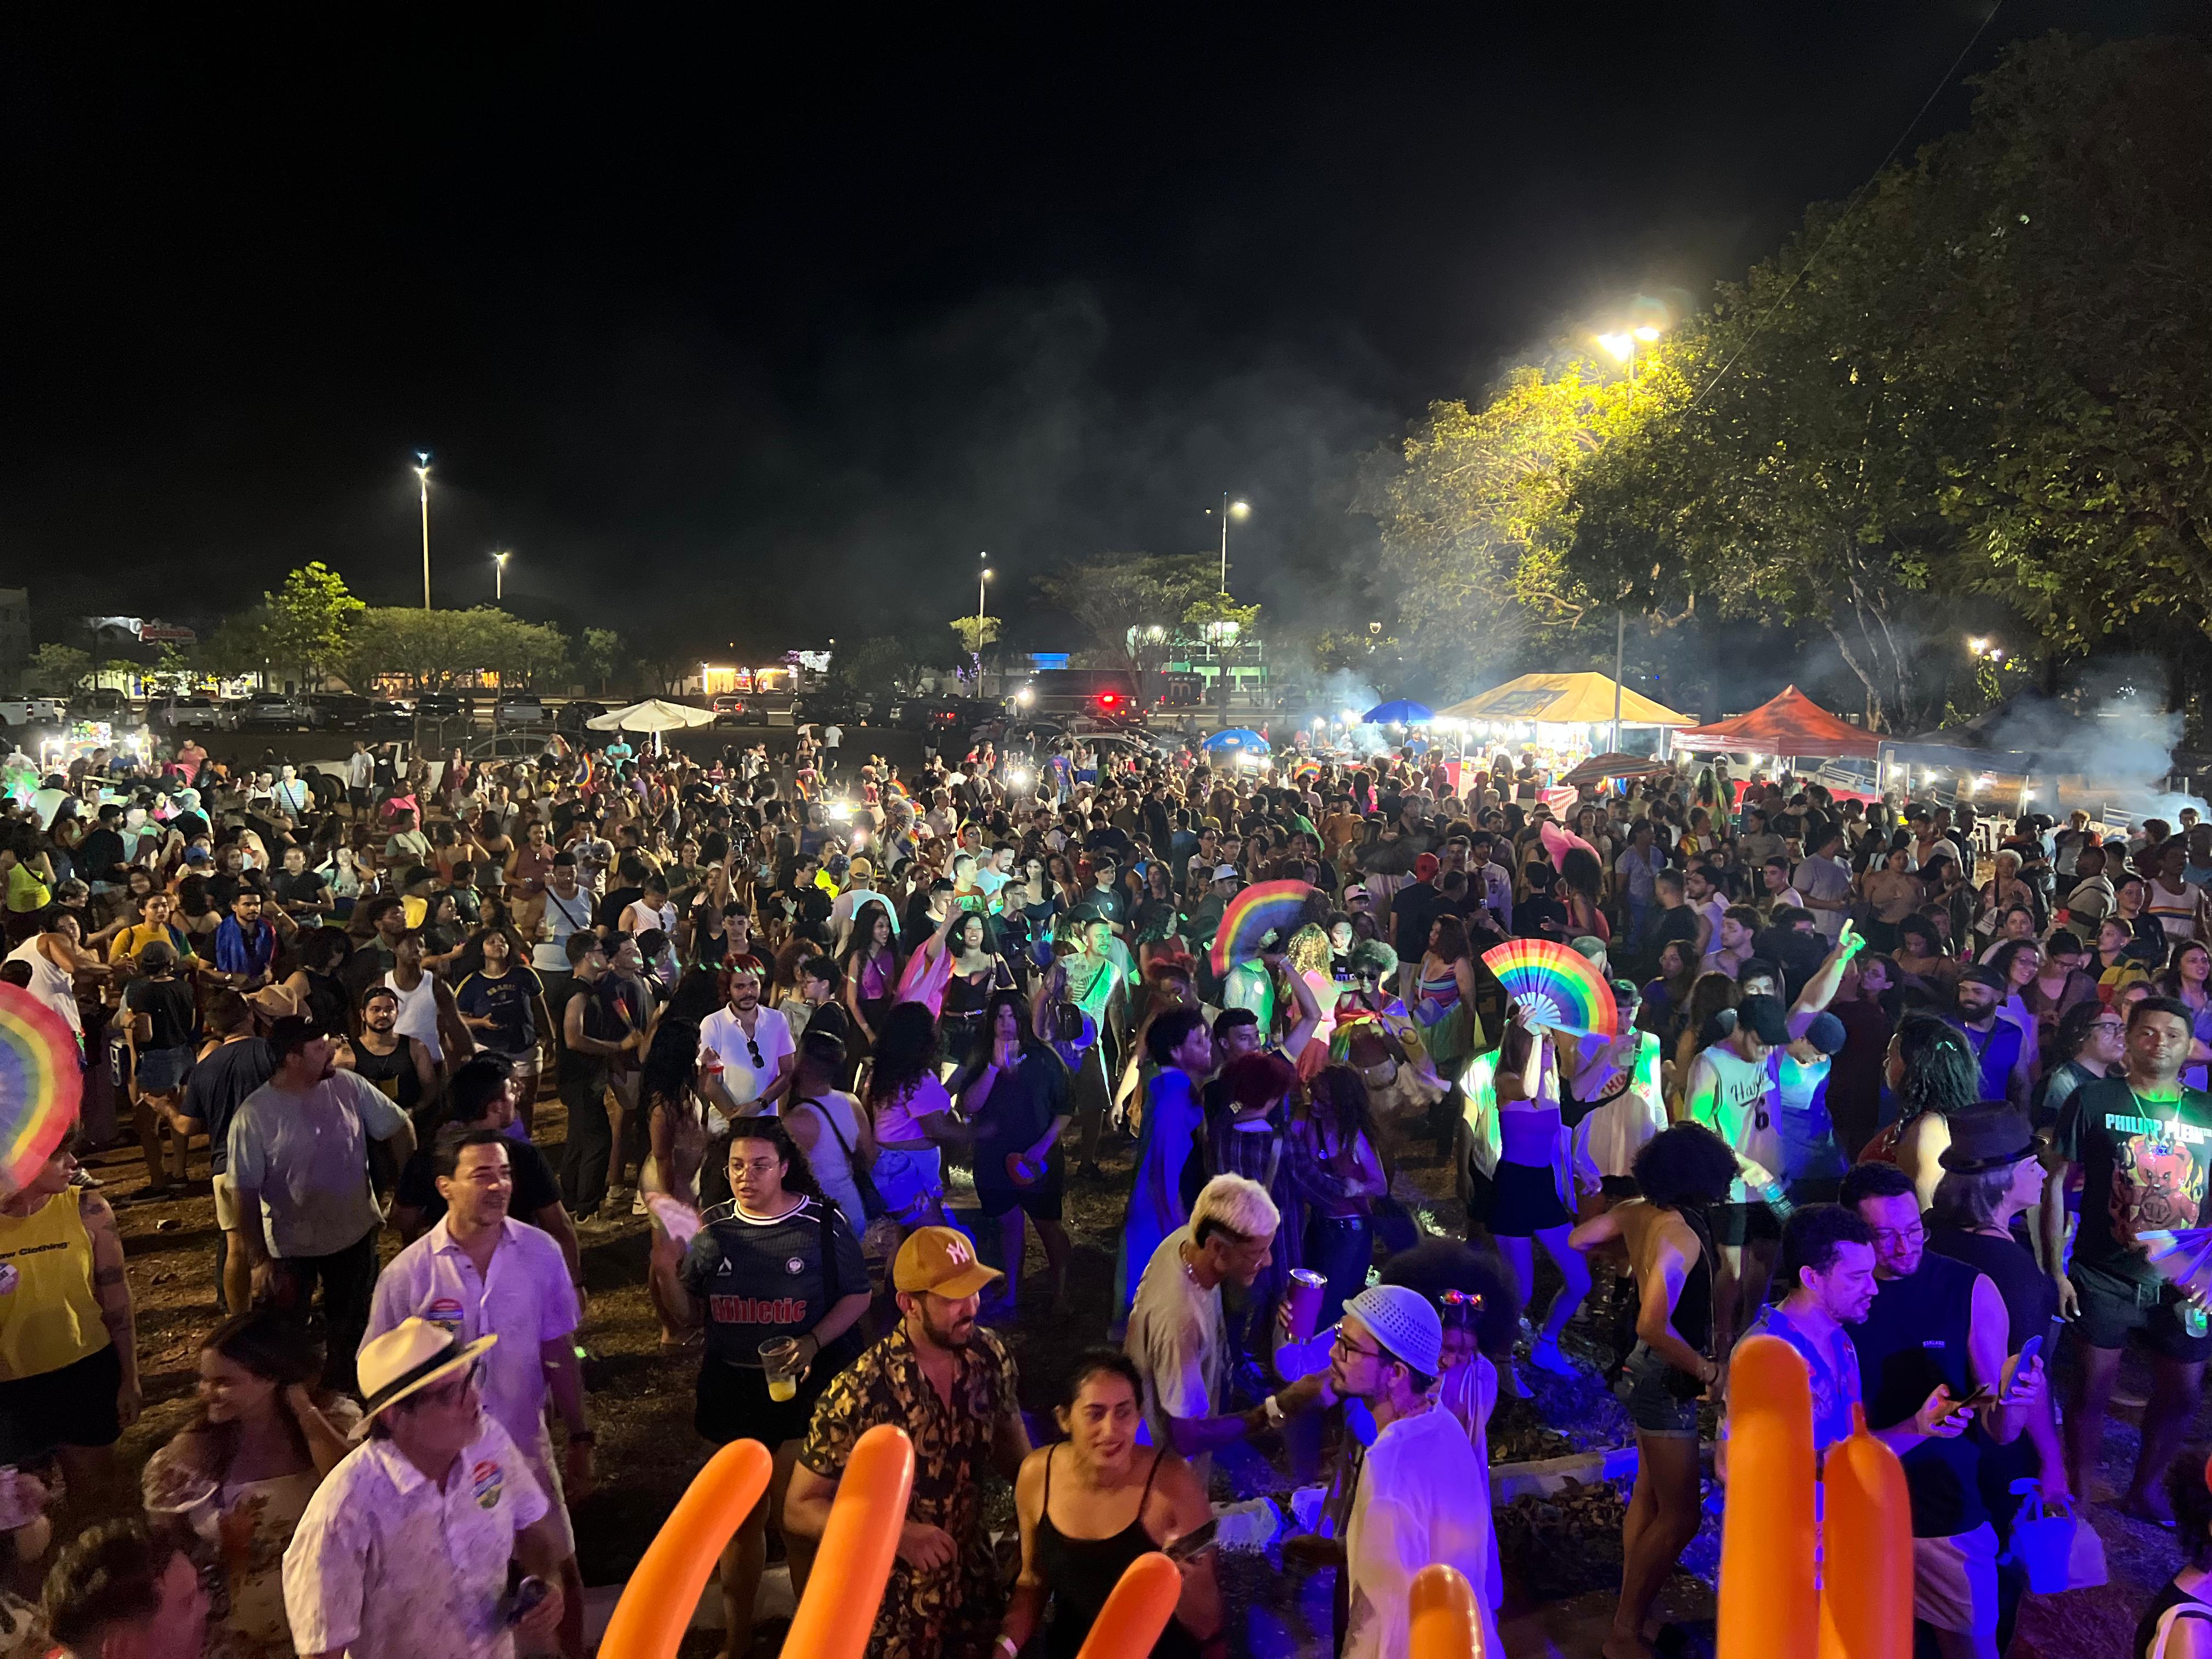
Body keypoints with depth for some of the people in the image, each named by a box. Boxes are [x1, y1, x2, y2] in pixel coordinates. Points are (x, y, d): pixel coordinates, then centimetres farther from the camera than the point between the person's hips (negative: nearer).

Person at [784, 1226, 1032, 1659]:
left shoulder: (990, 1355, -12)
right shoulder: (859, 1395, -26)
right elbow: (800, 1511, -17)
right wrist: (897, 1535, -28)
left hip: (977, 1581, 4)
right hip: (895, 1607, -4)